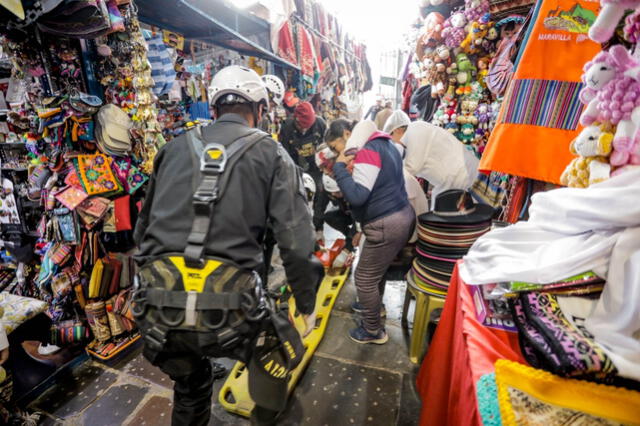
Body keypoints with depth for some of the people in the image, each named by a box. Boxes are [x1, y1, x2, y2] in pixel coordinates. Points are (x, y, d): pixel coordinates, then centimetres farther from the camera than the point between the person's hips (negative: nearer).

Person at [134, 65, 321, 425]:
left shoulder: (175, 148, 13)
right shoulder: (271, 152, 2)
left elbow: (143, 229, 18)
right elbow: (297, 243, -5)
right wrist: (307, 305, 9)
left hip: (158, 311, 4)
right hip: (228, 311, -3)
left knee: (190, 386, 33)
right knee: (276, 340, 31)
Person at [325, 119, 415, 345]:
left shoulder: (367, 151, -18)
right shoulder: (382, 144, 14)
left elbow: (357, 196, -26)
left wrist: (339, 167, -17)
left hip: (387, 225, -10)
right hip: (401, 216, 10)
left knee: (364, 278, 5)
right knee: (377, 268, 28)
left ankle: (374, 331, 23)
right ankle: (374, 305, 51)